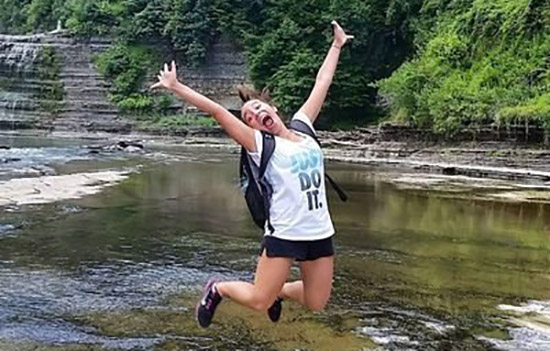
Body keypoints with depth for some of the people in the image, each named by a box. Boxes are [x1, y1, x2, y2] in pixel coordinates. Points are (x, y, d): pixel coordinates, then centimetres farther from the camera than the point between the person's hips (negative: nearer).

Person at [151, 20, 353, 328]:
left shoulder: (302, 126, 9)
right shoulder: (260, 144, -6)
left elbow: (322, 84, 17)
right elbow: (217, 111, -12)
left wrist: (337, 46, 24)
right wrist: (176, 87, -15)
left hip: (320, 233, 5)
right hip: (284, 234, -5)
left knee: (316, 303, 10)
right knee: (259, 302, -1)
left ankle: (279, 290, 40)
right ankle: (218, 289, 28)